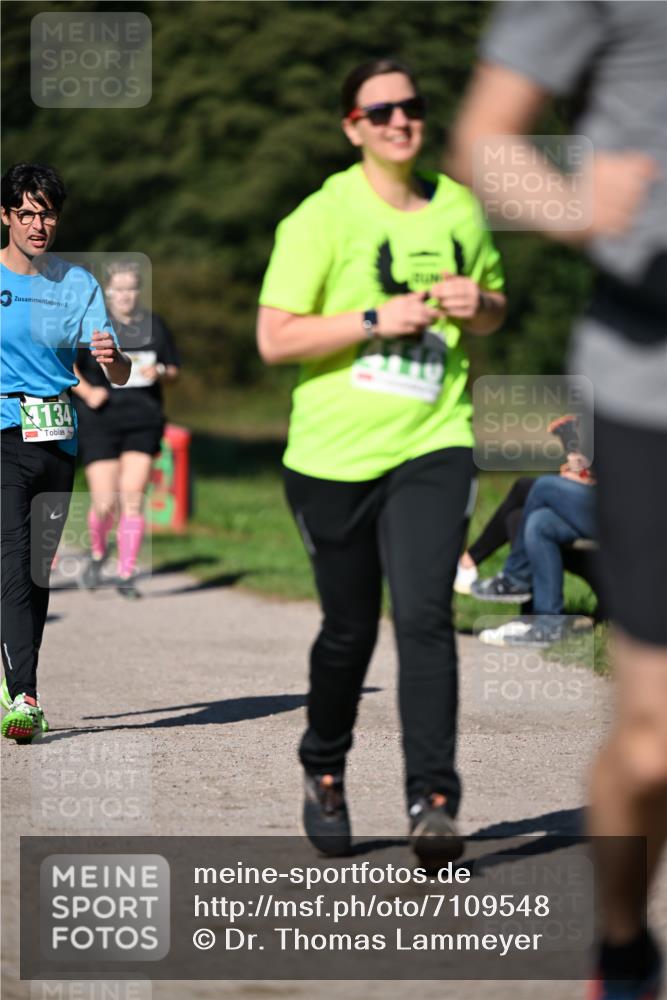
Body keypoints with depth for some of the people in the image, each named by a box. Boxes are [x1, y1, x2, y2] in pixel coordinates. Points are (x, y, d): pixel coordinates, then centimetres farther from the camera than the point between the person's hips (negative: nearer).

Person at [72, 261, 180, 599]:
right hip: (100, 422, -2)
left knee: (132, 499, -7)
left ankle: (126, 575, 0)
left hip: (143, 422, 2)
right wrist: (86, 391, -12)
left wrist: (160, 372, -5)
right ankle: (97, 553, 26)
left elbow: (173, 371, 18)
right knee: (105, 504, -6)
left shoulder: (153, 325, 10)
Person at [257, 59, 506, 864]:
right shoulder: (320, 218, -5)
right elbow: (274, 340, -10)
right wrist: (376, 319, -18)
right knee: (349, 630, 9)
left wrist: (475, 304, -1)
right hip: (334, 454, -2)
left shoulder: (459, 210, 8)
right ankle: (324, 773, 34)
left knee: (424, 616, -14)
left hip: (433, 443, 2)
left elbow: (494, 309, 23)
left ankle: (432, 801, -14)